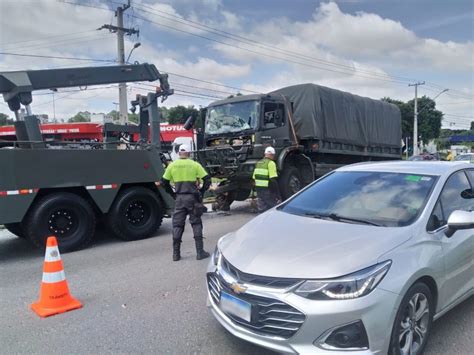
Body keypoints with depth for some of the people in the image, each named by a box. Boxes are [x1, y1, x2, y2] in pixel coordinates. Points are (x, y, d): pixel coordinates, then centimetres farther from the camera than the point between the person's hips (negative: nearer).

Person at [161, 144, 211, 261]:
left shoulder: (172, 165, 3)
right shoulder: (195, 165, -2)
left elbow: (164, 182, 6)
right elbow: (207, 180, -4)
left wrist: (173, 194, 13)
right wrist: (201, 193, 6)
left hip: (179, 198, 2)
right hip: (192, 198, -1)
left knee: (177, 225, 10)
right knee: (196, 224, 8)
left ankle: (176, 254, 13)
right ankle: (200, 252, 9)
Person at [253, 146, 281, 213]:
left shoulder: (258, 163, 15)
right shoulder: (271, 163, -9)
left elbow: (254, 178, 17)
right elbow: (273, 180, -17)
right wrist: (278, 195, -16)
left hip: (258, 190, 8)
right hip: (267, 190, -8)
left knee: (261, 210, 12)